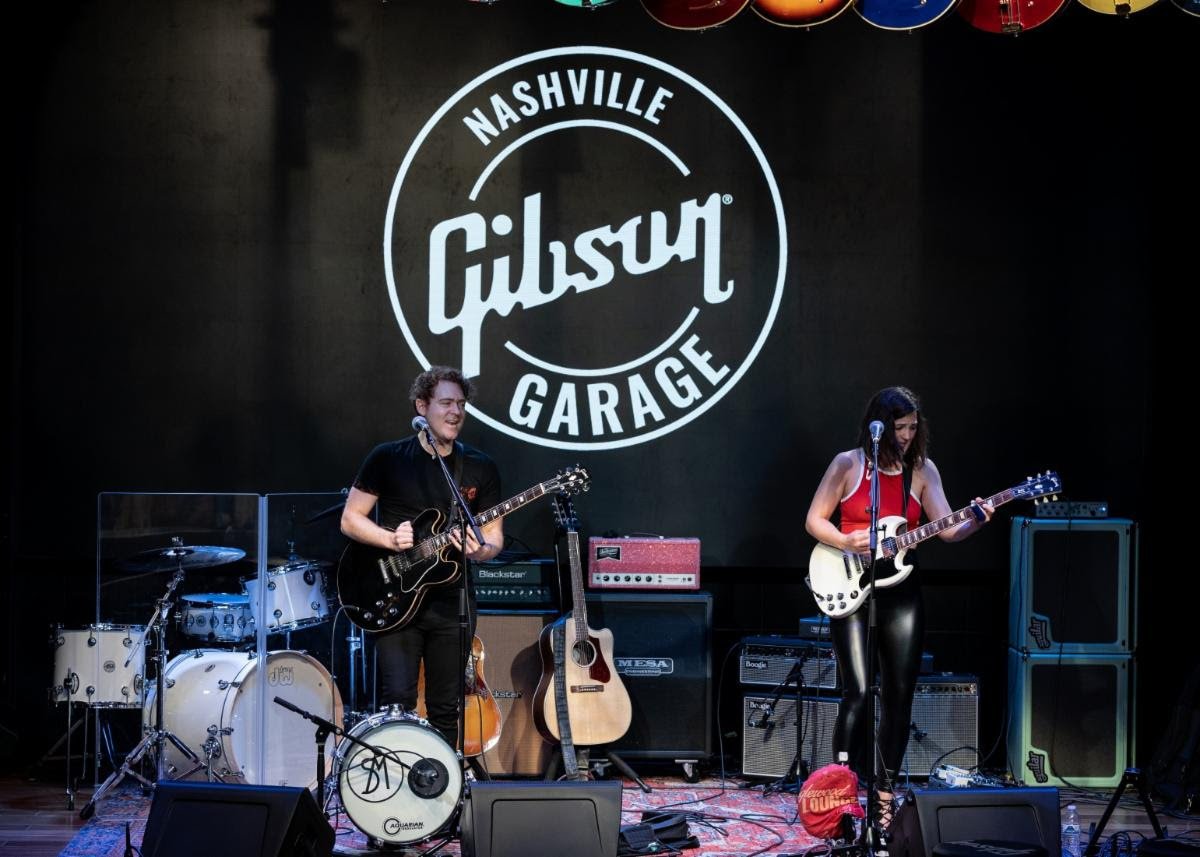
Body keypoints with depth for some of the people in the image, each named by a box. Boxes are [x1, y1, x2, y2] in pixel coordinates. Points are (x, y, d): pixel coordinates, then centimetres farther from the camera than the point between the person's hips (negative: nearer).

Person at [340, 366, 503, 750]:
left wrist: (480, 550, -15)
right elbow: (350, 519, 2)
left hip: (451, 601, 3)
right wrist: (391, 539, -15)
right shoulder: (388, 458, 0)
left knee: (445, 708, 7)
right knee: (398, 699, -12)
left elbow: (494, 537, 8)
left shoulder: (480, 468, 6)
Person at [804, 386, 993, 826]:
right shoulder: (847, 464, -3)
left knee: (900, 694, 5)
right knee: (858, 693, -12)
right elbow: (814, 520, 0)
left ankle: (883, 792, 16)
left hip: (901, 592, 4)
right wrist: (846, 543, -17)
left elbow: (947, 529, -1)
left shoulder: (922, 469, 5)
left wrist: (973, 522, -22)